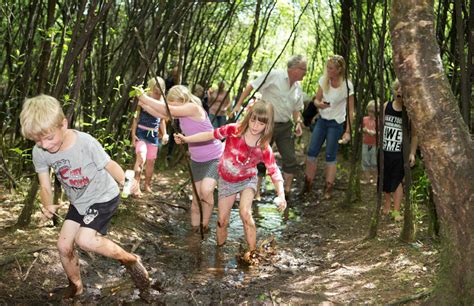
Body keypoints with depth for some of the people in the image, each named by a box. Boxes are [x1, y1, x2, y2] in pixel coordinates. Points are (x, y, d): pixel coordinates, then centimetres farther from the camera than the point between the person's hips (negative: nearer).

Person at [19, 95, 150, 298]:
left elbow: (109, 165, -16)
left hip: (104, 197, -6)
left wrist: (125, 182, -27)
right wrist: (48, 205, -26)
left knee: (84, 240, -24)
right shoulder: (39, 153, -17)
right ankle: (75, 286, 35)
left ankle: (130, 261, -2)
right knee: (63, 246, 7)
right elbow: (45, 187, -8)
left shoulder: (86, 142, -30)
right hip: (79, 202, 6)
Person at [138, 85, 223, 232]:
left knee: (206, 190, -28)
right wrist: (143, 104, -5)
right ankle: (195, 228, 24)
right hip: (197, 160, 9)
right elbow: (161, 114, 8)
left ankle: (205, 226, -9)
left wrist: (145, 98, -25)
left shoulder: (194, 108, -25)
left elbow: (168, 110, -32)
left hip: (214, 158, -9)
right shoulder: (181, 112, -1)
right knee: (196, 196, 12)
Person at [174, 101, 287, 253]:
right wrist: (186, 139, -15)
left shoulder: (264, 148, -24)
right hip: (226, 181, 2)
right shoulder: (233, 130, -24)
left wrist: (281, 194, -39)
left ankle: (252, 252, -14)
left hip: (247, 180, -2)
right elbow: (211, 135, -12)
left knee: (245, 213, -26)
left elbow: (274, 171, -24)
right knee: (222, 220, 6)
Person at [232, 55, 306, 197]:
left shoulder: (298, 87, 7)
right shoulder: (274, 76, -14)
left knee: (291, 161, 3)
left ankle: (287, 191, 17)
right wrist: (239, 104, -14)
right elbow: (251, 86, -10)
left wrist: (298, 123, 0)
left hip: (285, 127, 6)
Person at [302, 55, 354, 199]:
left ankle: (328, 189, 7)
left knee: (330, 156, -2)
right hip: (322, 120, 5)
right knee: (311, 152, 1)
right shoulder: (324, 80, -4)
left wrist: (347, 131, -14)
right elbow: (316, 99, 4)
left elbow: (350, 111, -12)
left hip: (336, 123, -5)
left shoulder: (347, 86, -16)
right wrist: (319, 104, -21)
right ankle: (308, 186, 10)